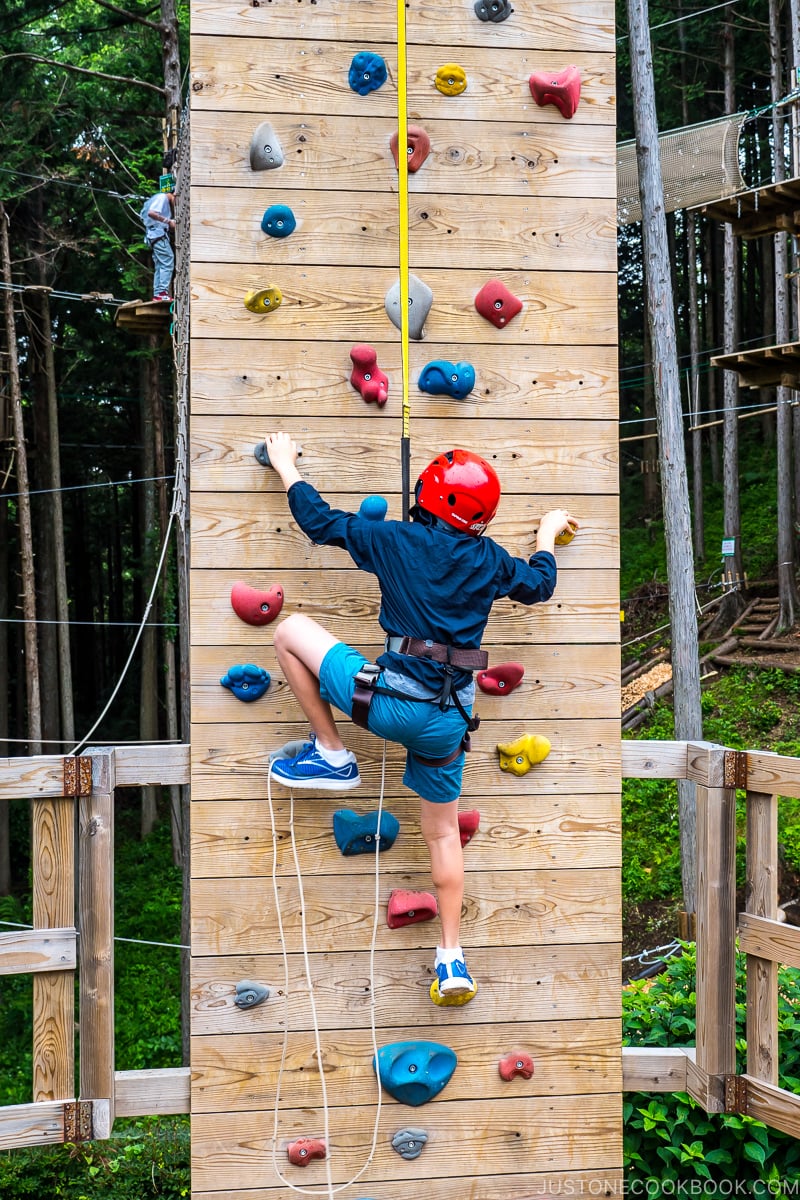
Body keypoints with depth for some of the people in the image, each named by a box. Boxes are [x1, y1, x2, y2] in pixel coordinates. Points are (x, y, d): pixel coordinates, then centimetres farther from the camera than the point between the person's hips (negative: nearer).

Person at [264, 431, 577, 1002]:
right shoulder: (489, 560, 7)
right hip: (449, 719, 5)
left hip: (392, 700, -5)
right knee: (443, 831, 21)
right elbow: (540, 585, 26)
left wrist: (287, 465, 21)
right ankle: (453, 959, 20)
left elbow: (320, 521, 5)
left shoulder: (397, 541, -4)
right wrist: (549, 533, 44)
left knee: (293, 629, 11)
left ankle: (332, 755, 16)